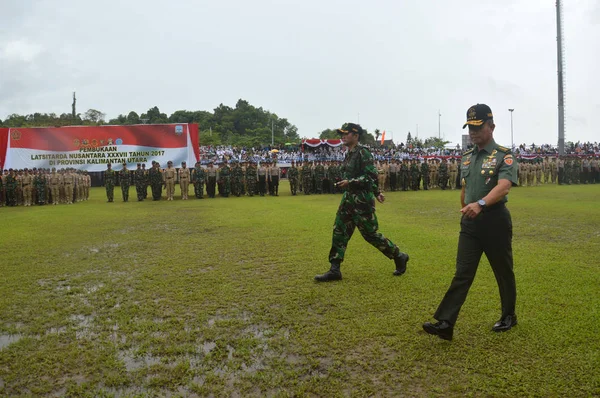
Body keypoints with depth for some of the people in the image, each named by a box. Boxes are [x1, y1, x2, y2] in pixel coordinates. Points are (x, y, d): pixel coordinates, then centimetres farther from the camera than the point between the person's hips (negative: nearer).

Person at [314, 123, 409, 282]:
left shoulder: (363, 152, -13)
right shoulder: (349, 154, 13)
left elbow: (371, 176, -19)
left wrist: (349, 182, -24)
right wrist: (376, 192, 24)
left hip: (362, 200, -9)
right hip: (349, 197, 9)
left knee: (370, 233, -1)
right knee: (339, 232, 4)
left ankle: (399, 257, 19)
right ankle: (334, 270, 8)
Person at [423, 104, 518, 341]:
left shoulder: (504, 156, -9)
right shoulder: (467, 157, 11)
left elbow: (503, 186, -26)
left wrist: (480, 204, -43)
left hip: (495, 221, -5)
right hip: (470, 223, 5)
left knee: (503, 272, 12)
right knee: (462, 274, 0)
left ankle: (509, 316, 33)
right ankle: (445, 323, -4)